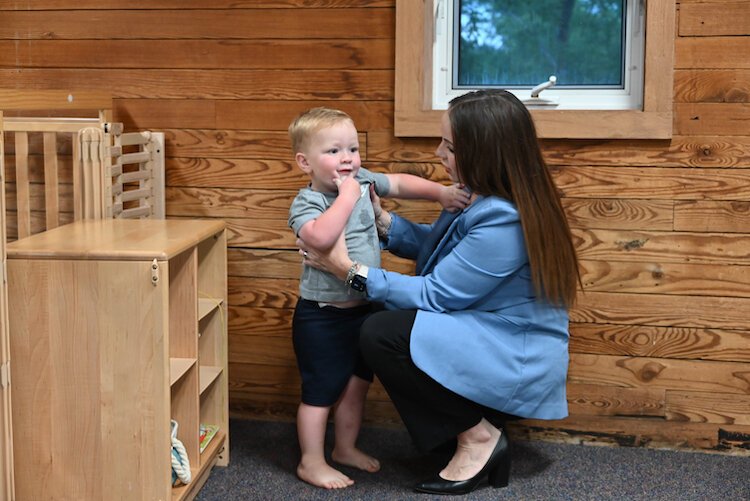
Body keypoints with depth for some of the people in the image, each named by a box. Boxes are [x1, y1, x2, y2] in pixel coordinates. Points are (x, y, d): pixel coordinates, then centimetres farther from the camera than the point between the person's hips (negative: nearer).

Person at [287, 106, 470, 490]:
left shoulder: (362, 181, 0)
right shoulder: (306, 203, -19)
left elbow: (402, 183, 14)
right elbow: (322, 236, -40)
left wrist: (441, 192, 1)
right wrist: (347, 196, -31)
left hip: (362, 309, 7)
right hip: (322, 317, -7)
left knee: (357, 383, 19)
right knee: (321, 390, 2)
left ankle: (345, 448, 37)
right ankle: (311, 462, 17)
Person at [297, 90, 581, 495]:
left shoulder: (503, 222, -27)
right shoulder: (479, 196, 2)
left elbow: (434, 295, -21)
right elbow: (436, 244, 15)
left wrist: (350, 270, -18)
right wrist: (380, 218, 0)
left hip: (517, 365, -10)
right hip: (490, 341, 10)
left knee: (380, 334, -20)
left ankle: (478, 436, -5)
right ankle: (480, 423, 12)